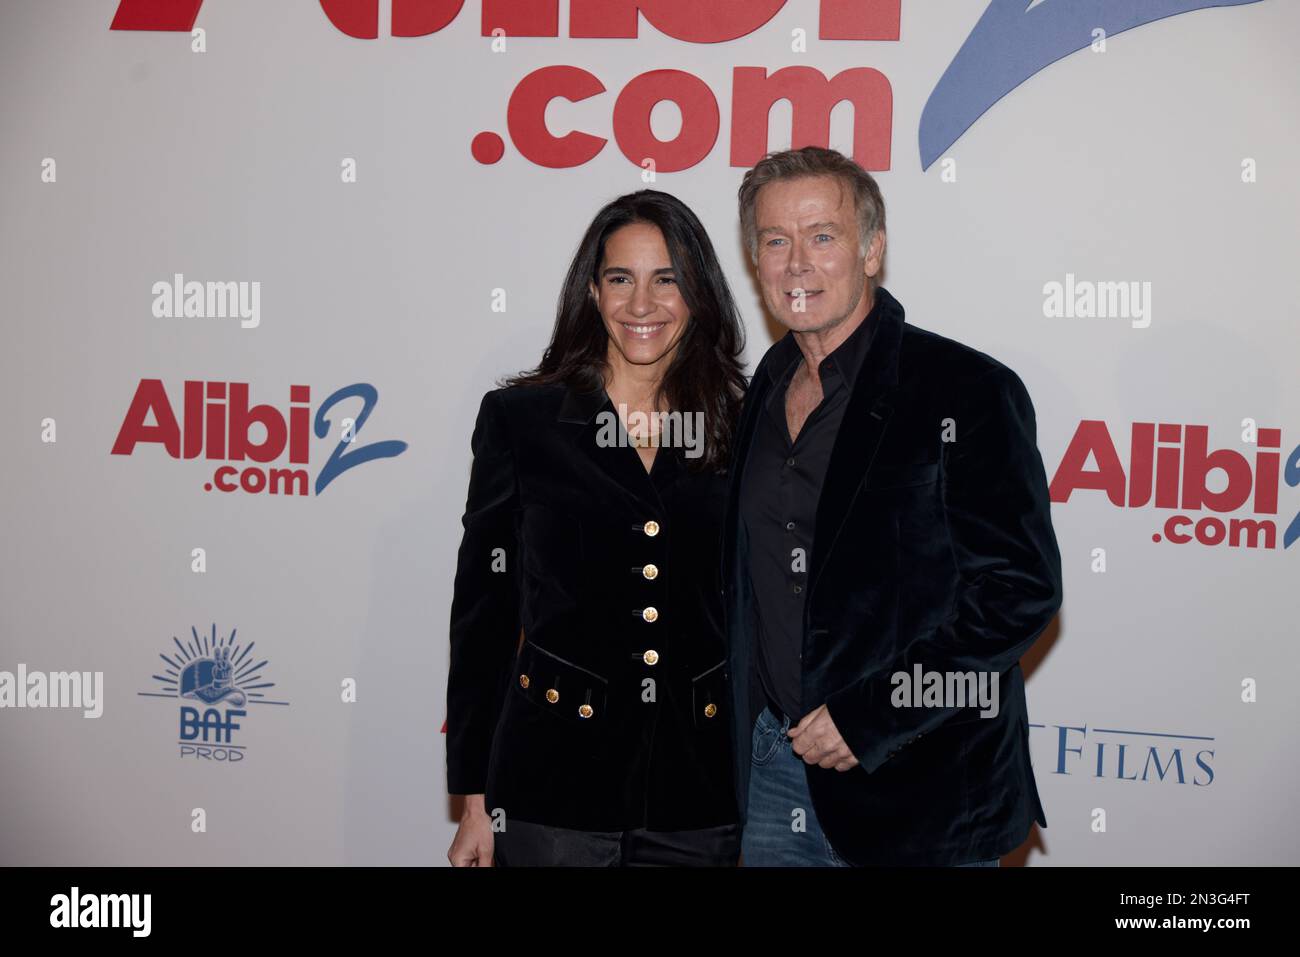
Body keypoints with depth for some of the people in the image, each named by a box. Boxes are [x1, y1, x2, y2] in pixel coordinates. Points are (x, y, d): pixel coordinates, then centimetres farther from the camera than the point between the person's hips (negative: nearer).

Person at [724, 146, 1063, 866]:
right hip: (773, 769, 5)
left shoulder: (967, 392, -12)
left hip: (919, 789, -5)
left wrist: (870, 717, -17)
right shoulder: (767, 390, 8)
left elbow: (1022, 590, -16)